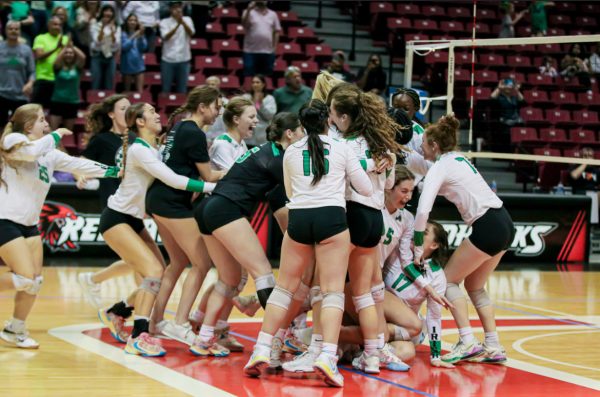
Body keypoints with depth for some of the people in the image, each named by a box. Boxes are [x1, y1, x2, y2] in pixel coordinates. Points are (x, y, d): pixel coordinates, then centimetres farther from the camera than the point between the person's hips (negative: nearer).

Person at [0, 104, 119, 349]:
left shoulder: (50, 153, 13)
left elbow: (79, 165, 15)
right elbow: (33, 151, -29)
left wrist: (115, 171, 10)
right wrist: (56, 135, -12)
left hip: (30, 225, 8)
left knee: (35, 282, 4)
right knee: (27, 280, -16)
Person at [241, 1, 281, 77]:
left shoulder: (273, 14, 12)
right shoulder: (249, 12, 4)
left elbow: (276, 32, 13)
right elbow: (244, 24, -14)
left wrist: (274, 47, 5)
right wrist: (249, 10, -22)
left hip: (268, 51, 3)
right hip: (251, 51, -3)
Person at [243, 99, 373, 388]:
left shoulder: (291, 152, 14)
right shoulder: (342, 148, 7)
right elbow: (367, 189, 10)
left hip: (299, 217, 2)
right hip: (332, 217, -2)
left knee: (285, 287, 13)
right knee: (333, 291, -3)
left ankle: (262, 350, 5)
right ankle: (327, 356, -18)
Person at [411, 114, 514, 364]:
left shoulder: (440, 167, -8)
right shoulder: (459, 159, 18)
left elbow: (423, 210, -18)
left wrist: (418, 247, -11)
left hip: (487, 228, -9)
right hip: (504, 224, 9)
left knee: (449, 280, 4)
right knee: (474, 286, 18)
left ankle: (467, 342, -6)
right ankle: (493, 347, 13)